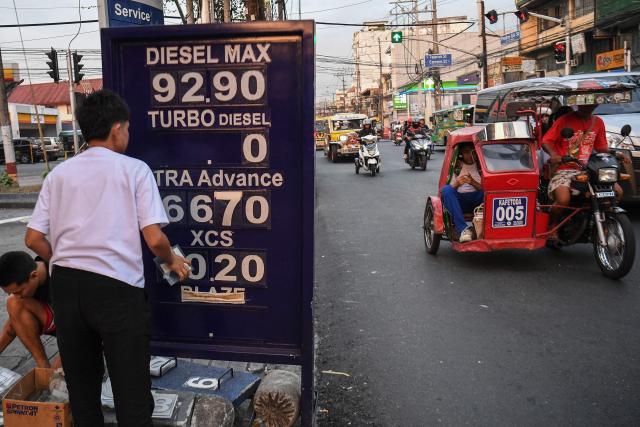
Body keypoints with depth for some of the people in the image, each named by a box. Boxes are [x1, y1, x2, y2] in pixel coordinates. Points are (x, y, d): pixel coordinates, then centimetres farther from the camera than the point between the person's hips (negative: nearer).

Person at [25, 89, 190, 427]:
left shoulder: (59, 174, 10)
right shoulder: (134, 169, -2)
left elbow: (33, 239, 8)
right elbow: (154, 239, -9)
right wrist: (172, 261, 11)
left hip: (65, 285, 5)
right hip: (116, 286, -5)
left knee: (81, 384, 20)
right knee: (131, 390, 5)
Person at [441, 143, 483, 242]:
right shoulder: (455, 166, 12)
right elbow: (450, 190, 4)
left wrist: (472, 182, -17)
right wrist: (457, 184, -19)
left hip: (477, 200, 0)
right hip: (459, 201, 0)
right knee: (446, 189, -31)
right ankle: (462, 229, -42)